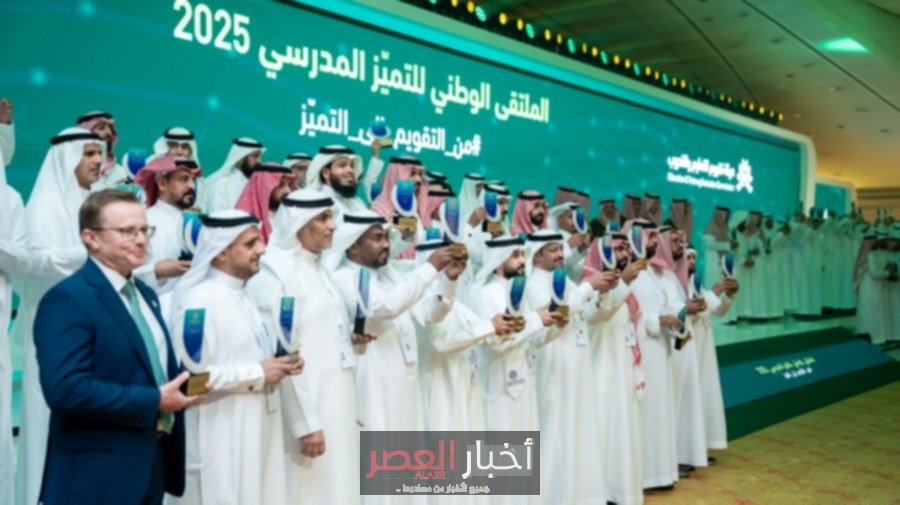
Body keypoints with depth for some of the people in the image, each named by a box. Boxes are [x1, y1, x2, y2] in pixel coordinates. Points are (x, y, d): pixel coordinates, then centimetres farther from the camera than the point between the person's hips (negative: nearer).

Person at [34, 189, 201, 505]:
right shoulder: (67, 299, -15)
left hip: (153, 466, 8)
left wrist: (179, 388, -2)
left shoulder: (145, 294, 13)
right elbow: (65, 388, -25)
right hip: (97, 474, -8)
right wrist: (153, 401, -20)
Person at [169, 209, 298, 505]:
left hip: (253, 434, 9)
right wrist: (256, 374, -18)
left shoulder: (242, 295, 13)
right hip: (220, 444, -9)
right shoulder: (199, 301, -17)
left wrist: (277, 366, 2)